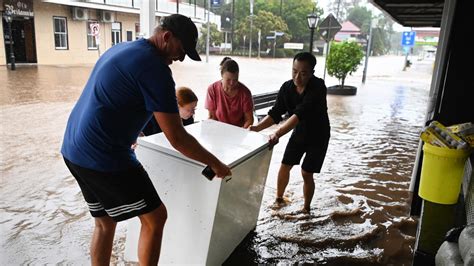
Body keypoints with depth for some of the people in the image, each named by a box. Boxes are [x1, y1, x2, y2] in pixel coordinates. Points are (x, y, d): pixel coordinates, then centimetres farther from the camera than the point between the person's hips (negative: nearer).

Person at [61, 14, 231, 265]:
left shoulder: (121, 48, 13)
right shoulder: (154, 67, -17)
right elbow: (177, 139, -18)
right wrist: (216, 164, -5)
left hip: (74, 150, 10)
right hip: (104, 159, -10)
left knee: (105, 222, 22)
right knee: (155, 217, 6)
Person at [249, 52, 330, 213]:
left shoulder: (318, 87, -32)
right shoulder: (287, 87, -15)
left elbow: (300, 114, -43)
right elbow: (275, 113, -17)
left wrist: (278, 134, -54)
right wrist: (257, 127, -34)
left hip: (318, 135, -4)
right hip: (299, 132, 5)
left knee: (306, 173, -2)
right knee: (285, 166, 8)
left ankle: (306, 208, 22)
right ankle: (279, 198, 32)